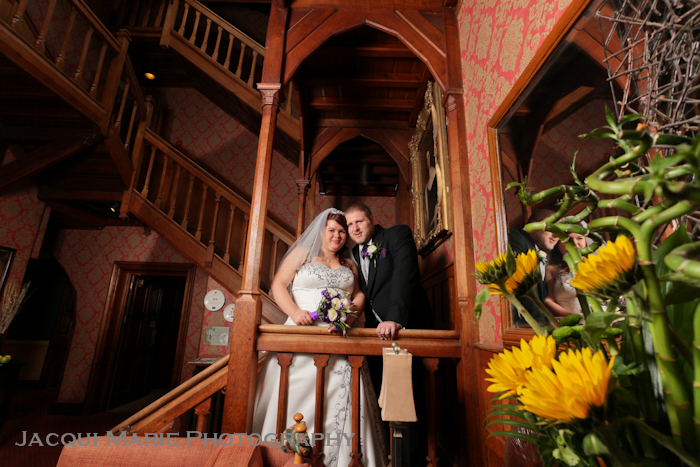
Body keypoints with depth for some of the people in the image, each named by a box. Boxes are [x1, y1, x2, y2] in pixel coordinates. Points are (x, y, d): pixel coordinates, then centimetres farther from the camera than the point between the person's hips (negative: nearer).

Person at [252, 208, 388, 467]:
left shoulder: (349, 265, 18)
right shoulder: (302, 254, 9)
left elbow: (359, 294, 11)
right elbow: (278, 284, 3)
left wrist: (350, 315, -10)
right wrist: (294, 312, -13)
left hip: (339, 338, 3)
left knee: (343, 394, -5)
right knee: (296, 392, -3)